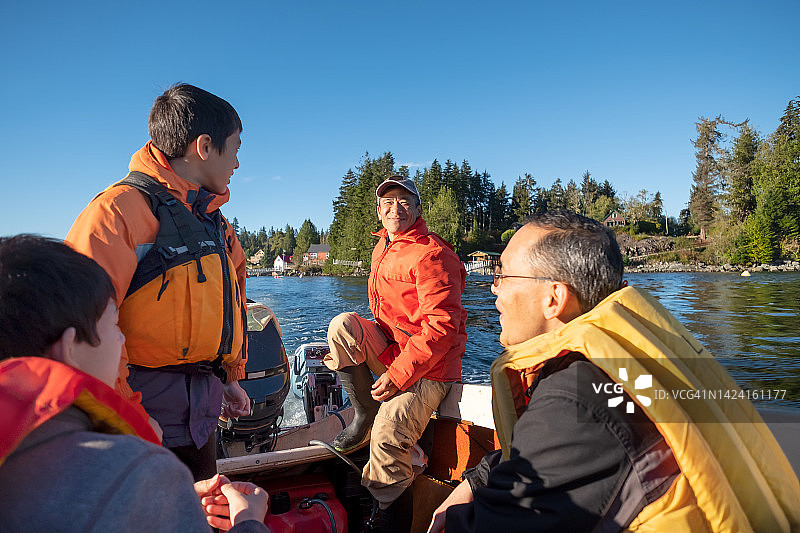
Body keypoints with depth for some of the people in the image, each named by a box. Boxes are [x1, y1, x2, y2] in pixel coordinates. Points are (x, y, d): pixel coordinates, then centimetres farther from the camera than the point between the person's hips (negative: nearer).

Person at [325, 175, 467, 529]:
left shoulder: (431, 254, -16)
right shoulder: (383, 248, 13)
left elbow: (442, 326, -22)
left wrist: (398, 375, -24)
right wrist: (356, 350, 14)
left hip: (429, 367, -8)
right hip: (389, 348, 8)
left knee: (388, 437, -21)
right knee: (342, 325, -16)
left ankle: (387, 515, 3)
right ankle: (366, 415, -3)